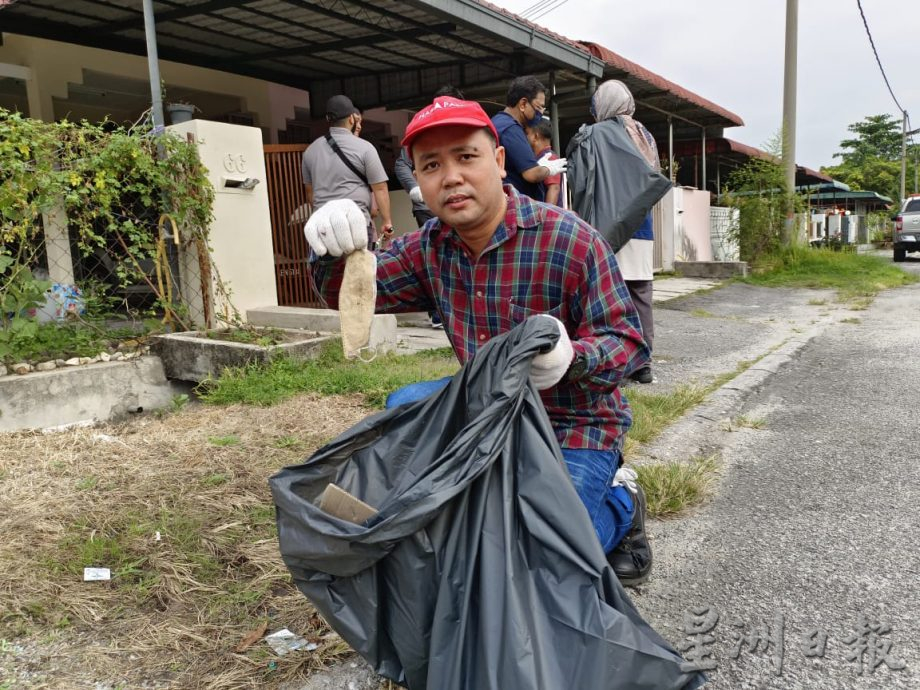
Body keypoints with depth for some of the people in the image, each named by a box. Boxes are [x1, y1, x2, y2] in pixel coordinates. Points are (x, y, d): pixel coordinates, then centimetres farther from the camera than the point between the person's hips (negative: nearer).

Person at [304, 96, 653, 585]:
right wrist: (331, 252, -24)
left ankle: (620, 501, 15)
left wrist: (572, 358, -38)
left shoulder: (570, 241, -20)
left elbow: (628, 339, -16)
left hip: (574, 424, -6)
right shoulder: (430, 247, -1)